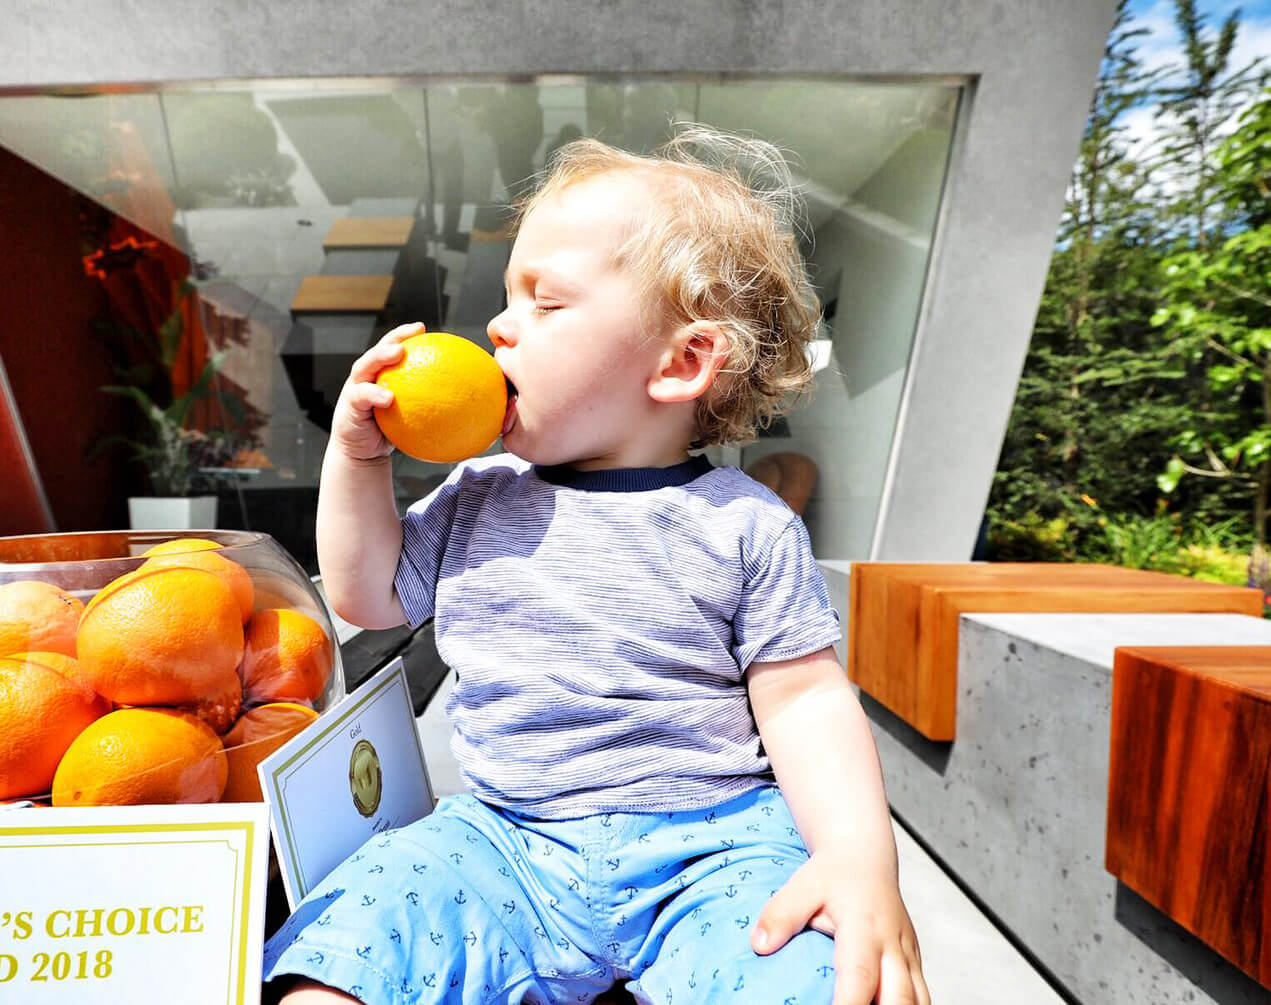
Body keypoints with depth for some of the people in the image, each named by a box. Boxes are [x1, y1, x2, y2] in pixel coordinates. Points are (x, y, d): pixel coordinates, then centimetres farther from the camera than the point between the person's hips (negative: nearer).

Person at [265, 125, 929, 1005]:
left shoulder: (743, 525, -6)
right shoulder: (476, 499, 6)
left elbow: (804, 701, -4)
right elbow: (370, 597, 16)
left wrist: (860, 857, -19)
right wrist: (357, 457, 4)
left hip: (713, 842, -1)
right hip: (506, 841, 3)